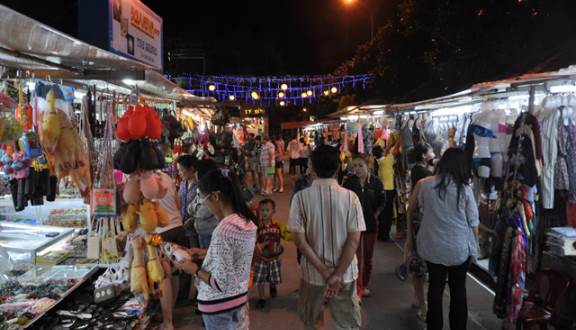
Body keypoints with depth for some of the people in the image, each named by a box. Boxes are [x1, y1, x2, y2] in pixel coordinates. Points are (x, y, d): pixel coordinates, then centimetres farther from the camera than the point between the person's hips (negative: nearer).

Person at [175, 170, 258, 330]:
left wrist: (195, 270, -12)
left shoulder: (223, 231, -29)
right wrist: (206, 253, 8)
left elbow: (222, 284, -26)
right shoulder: (248, 221, -4)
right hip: (240, 297, 7)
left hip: (219, 306, -7)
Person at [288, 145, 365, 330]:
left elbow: (299, 239, -13)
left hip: (312, 273, 0)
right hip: (345, 273, 0)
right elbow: (354, 239, -13)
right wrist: (338, 274, -12)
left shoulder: (300, 197, -11)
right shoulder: (350, 197, -11)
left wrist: (324, 271, -11)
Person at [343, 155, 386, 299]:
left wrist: (375, 215, -2)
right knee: (356, 257, -4)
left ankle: (364, 285, 32)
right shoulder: (349, 182, -9)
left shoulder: (376, 182, -8)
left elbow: (382, 202, 3)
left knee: (368, 257, 14)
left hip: (370, 224, 2)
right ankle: (357, 289, 5)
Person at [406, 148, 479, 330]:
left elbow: (411, 210, 4)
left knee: (435, 287, 15)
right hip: (460, 248, -1)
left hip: (433, 247, 1)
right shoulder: (465, 189, -11)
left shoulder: (424, 184, -8)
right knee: (458, 289, 16)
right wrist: (475, 244, 13)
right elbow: (473, 222, -3)